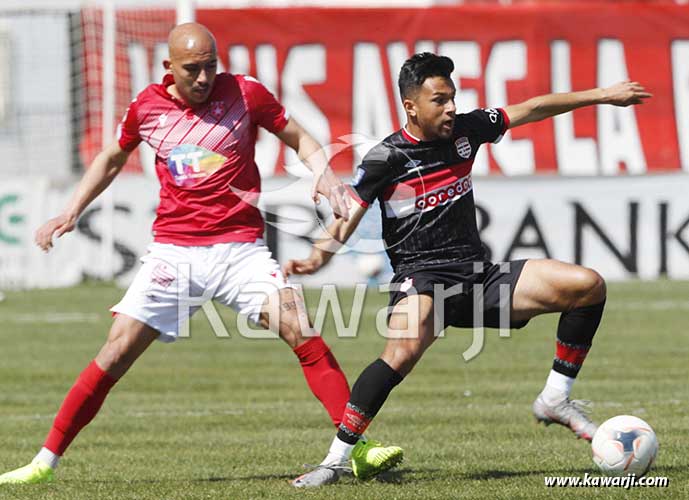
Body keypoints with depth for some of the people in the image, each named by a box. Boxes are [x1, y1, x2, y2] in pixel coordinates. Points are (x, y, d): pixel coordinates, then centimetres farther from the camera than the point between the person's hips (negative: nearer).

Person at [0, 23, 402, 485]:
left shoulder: (245, 93, -3)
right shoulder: (148, 106, 4)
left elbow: (300, 139, 8)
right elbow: (112, 158, 23)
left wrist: (324, 173, -12)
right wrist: (71, 213, 16)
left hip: (241, 248, -1)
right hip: (173, 251, 1)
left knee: (303, 334, -18)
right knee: (116, 353, -6)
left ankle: (357, 446, -13)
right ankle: (46, 462, 2)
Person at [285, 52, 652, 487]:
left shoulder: (465, 130, 7)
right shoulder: (387, 157, -7)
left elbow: (532, 109, 17)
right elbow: (348, 216, -10)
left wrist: (604, 95, 20)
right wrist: (320, 255, -30)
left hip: (479, 275, 6)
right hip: (422, 278, -6)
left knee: (588, 286, -6)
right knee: (404, 351, -38)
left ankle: (555, 400, 5)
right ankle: (335, 460, -29)